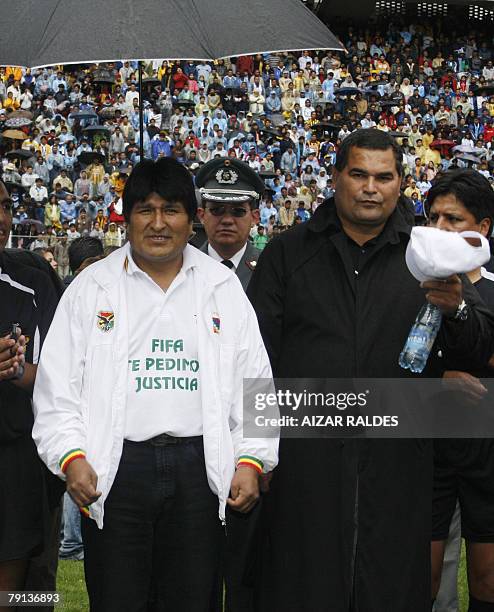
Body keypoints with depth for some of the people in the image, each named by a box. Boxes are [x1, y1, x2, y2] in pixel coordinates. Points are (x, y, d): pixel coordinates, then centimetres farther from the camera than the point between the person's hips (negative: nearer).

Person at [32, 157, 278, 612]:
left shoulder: (222, 287, 10)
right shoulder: (91, 287, 7)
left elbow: (253, 382, 8)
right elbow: (58, 386, 3)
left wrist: (252, 459, -2)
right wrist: (71, 456, -9)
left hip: (201, 467, 1)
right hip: (116, 468, -1)